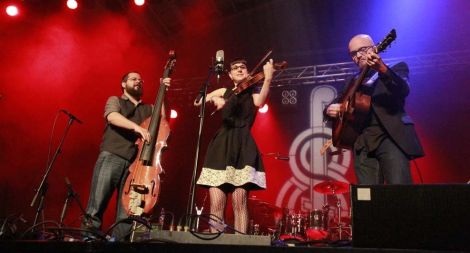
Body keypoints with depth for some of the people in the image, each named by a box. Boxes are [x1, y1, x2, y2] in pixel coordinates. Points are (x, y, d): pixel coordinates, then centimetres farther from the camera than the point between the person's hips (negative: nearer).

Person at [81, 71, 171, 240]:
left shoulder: (148, 109, 26)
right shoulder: (115, 100, 16)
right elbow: (112, 116, -6)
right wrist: (136, 127, -22)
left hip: (134, 163, 3)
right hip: (111, 157, -3)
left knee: (127, 211, -3)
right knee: (96, 205, -12)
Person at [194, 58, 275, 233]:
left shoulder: (253, 91, 13)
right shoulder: (224, 92, 23)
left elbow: (259, 102, -10)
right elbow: (197, 102, 18)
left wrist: (268, 79, -21)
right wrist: (212, 98, -1)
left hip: (242, 146, -3)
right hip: (221, 146, 3)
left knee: (239, 204, -11)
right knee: (216, 205, -4)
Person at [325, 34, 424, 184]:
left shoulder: (397, 69, 11)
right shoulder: (354, 81, 23)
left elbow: (403, 90, -10)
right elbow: (338, 101, 24)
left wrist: (382, 69, -29)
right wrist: (330, 109, -2)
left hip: (391, 136, -3)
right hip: (363, 142, 4)